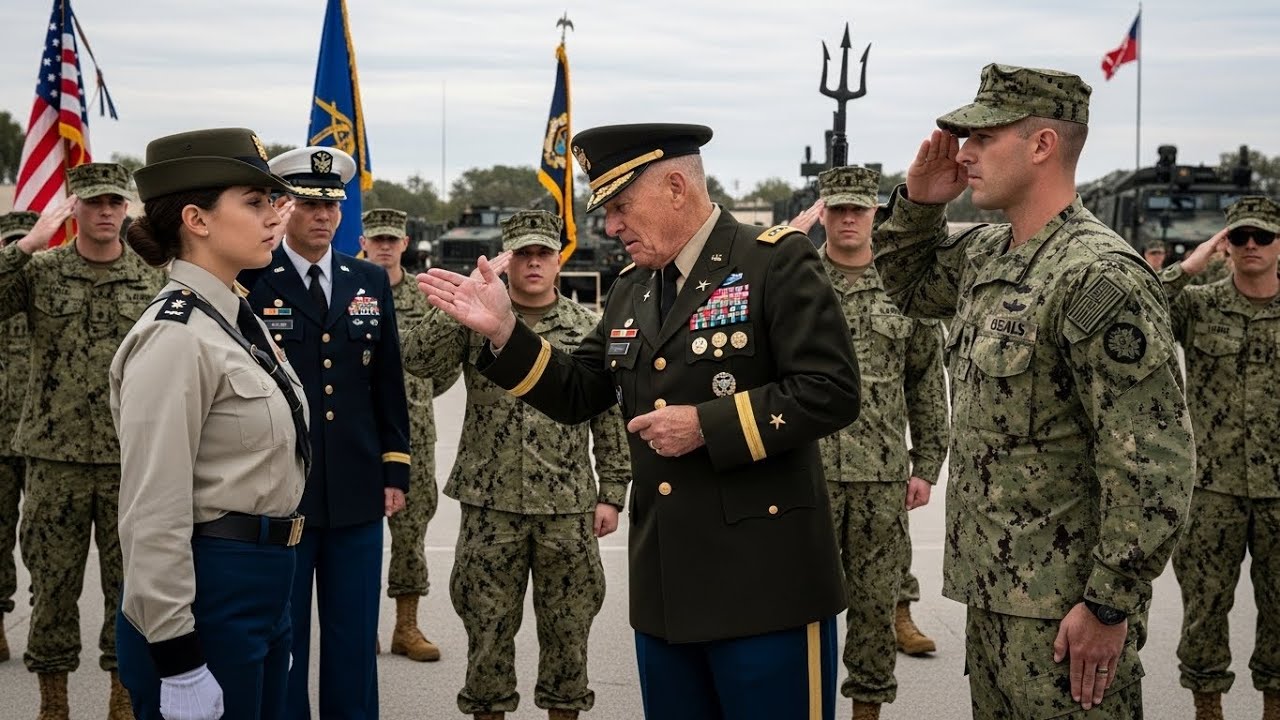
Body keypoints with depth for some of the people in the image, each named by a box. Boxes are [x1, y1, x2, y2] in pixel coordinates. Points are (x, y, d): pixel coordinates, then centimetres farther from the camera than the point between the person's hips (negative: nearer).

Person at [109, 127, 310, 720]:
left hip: (262, 591, 9)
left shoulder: (237, 319, 11)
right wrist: (177, 660, -20)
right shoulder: (175, 337, -18)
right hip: (208, 597, -9)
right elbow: (154, 514, -21)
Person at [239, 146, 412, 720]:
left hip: (357, 495, 3)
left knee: (355, 641, 11)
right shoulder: (249, 281, -4)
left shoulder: (371, 281, 9)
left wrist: (396, 471, 8)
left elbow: (389, 383, 10)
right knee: (280, 641, 8)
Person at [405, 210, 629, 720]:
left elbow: (610, 415, 6)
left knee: (568, 625, 8)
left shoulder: (588, 327, 5)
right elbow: (417, 361, -12)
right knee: (488, 623, 7)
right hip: (490, 504, 0)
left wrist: (612, 493, 2)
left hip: (568, 506, 1)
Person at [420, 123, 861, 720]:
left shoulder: (777, 261, -8)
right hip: (665, 587, 7)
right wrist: (503, 331, 2)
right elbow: (576, 396, 15)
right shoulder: (631, 290, 14)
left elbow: (832, 392, -16)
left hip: (764, 583, -7)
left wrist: (705, 426, -17)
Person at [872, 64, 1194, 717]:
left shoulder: (1099, 277, -20)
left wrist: (1110, 604, -20)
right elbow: (908, 284, 28)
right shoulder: (985, 255, 7)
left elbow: (1154, 462, -22)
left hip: (1062, 607, -9)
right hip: (994, 588, 9)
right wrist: (918, 199, 8)